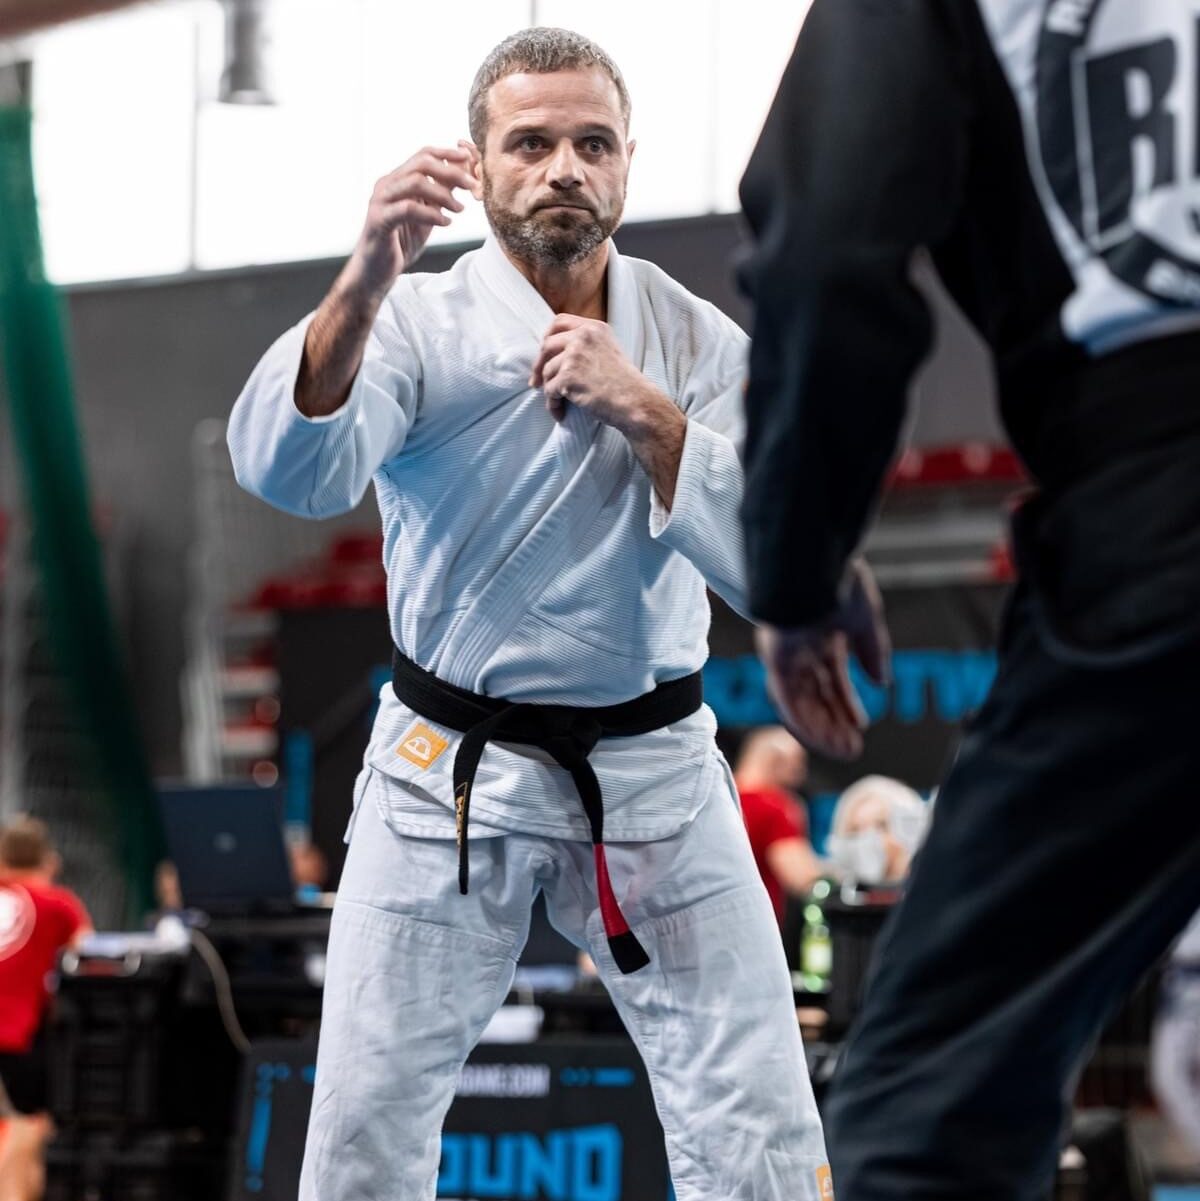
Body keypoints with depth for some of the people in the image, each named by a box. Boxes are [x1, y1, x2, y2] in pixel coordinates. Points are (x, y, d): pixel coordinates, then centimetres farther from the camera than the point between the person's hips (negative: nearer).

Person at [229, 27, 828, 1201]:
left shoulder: (699, 343, 0)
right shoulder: (419, 323, -7)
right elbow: (291, 469, -26)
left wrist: (642, 411, -20)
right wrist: (366, 281, -41)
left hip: (653, 767, 1)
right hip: (447, 776, -1)